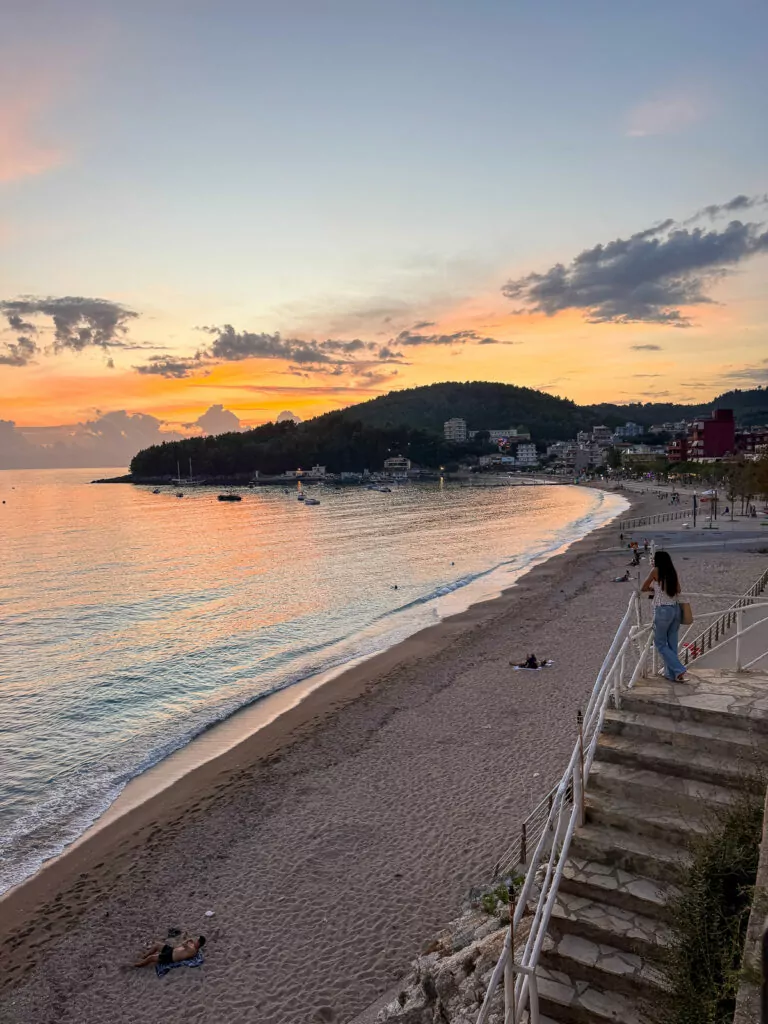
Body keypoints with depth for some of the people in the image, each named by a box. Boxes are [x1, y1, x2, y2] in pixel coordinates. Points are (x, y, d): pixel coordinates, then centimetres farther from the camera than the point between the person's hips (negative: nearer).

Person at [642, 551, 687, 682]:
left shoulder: (656, 571, -6)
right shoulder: (673, 572, 7)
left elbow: (643, 588, 2)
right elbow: (679, 590, 11)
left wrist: (652, 589, 22)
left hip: (663, 610, -6)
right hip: (676, 609, 6)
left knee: (660, 643, 4)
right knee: (672, 643, 12)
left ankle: (679, 670, -5)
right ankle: (671, 674, 17)